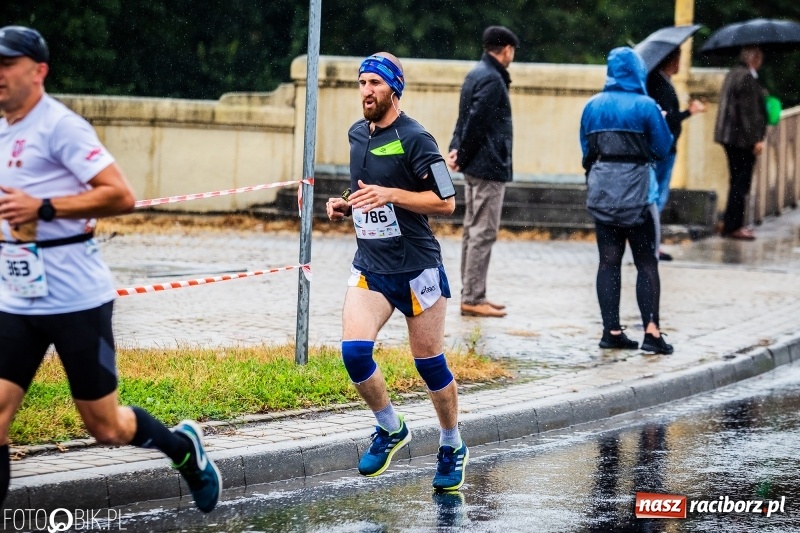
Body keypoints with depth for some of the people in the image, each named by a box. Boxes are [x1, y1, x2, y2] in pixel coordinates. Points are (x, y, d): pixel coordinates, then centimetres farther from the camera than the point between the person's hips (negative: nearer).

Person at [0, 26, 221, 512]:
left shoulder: (59, 126, -13)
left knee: (107, 428, 6)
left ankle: (184, 447, 34)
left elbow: (121, 196, -22)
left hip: (76, 301, -7)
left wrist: (42, 208, -26)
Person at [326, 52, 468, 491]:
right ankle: (390, 429, 10)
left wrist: (389, 195, -23)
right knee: (354, 351, -14)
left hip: (416, 267, -5)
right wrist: (345, 205, 6)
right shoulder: (357, 134, 10)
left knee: (429, 363, 4)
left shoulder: (414, 138, -12)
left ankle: (453, 447, 25)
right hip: (370, 267, 5)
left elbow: (446, 202, -14)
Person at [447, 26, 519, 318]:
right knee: (483, 232, -7)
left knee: (473, 231, 13)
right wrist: (462, 156, -10)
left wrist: (456, 150, -1)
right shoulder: (492, 80, -16)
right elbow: (476, 122, -20)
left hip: (475, 167, 10)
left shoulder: (476, 75, 15)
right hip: (489, 167, -10)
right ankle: (473, 298, -6)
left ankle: (471, 294, 18)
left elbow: (466, 119, 12)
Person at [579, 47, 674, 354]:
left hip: (601, 190, 4)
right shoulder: (645, 106, -9)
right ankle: (651, 331, -7)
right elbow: (663, 149, -3)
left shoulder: (593, 106, 4)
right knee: (646, 262, 1)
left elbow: (585, 148, 11)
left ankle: (611, 330, 6)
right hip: (635, 190, -4)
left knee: (609, 260, 8)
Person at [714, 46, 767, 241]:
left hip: (730, 135, 10)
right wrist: (757, 138, -19)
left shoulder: (733, 74, 14)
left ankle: (732, 224, 20)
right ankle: (733, 226, -2)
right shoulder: (747, 77, -16)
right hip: (743, 137, -10)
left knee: (739, 181, 16)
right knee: (741, 182, -4)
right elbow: (750, 110, -20)